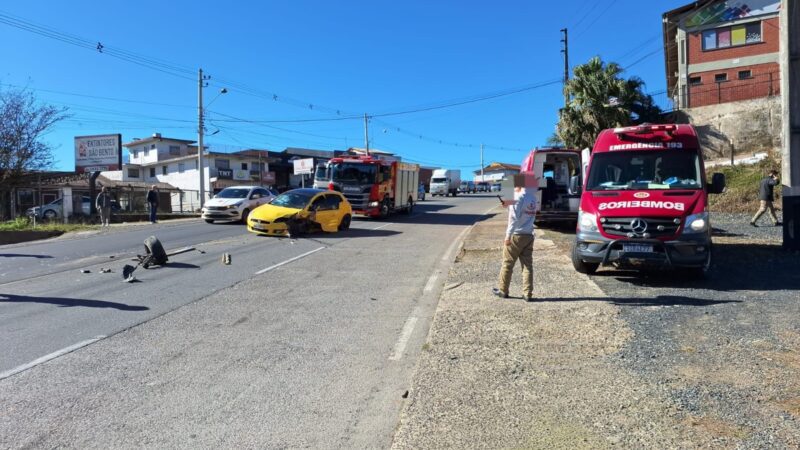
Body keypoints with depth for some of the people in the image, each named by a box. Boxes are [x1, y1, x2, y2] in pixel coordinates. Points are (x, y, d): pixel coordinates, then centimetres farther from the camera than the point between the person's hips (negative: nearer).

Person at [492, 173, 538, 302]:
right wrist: (509, 204, 5)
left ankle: (503, 290, 15)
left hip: (516, 235, -6)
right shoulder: (532, 197, 10)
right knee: (527, 265, 4)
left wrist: (508, 235, -16)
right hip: (528, 236, 6)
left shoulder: (519, 197, -13)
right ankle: (528, 294, 2)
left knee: (507, 264, 6)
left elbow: (514, 218, -18)